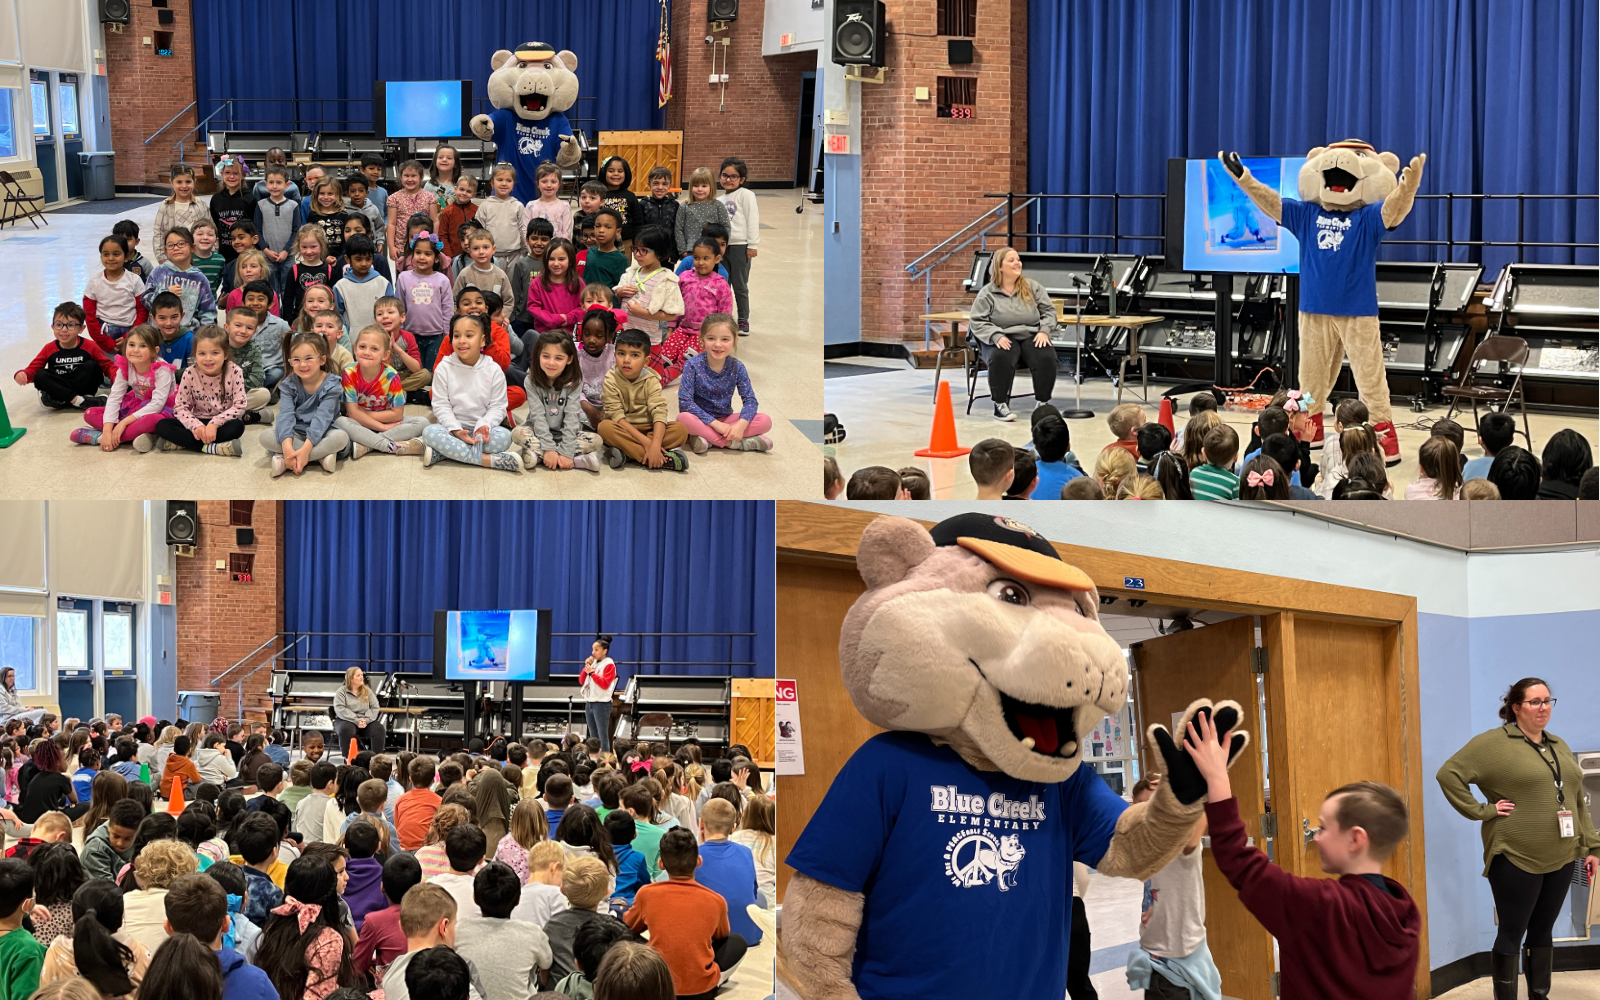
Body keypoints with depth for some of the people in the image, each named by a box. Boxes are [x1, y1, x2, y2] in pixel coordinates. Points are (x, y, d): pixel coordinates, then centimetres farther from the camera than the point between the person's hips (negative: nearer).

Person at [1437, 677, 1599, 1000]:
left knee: (1542, 931, 13)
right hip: (1516, 859, -6)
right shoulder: (1494, 743, -8)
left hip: (1561, 859, 6)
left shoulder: (1559, 746, 14)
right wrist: (1481, 811, -14)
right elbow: (1449, 774, -13)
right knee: (1512, 933, 0)